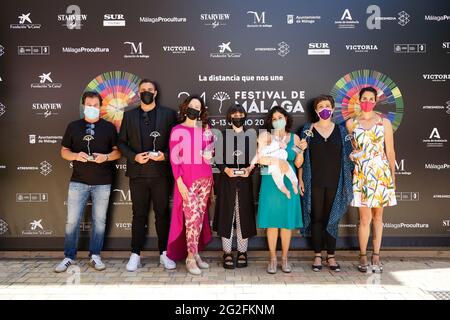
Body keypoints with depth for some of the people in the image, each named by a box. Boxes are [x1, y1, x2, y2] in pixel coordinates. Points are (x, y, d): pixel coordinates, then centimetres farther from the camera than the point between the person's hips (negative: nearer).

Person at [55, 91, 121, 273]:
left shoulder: (108, 127, 6)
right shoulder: (73, 126, 9)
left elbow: (118, 151, 5)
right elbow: (64, 151, 9)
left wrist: (106, 157, -15)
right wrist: (76, 156, -12)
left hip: (102, 182, 0)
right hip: (78, 181, 1)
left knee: (99, 220, 6)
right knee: (72, 220, 1)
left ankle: (95, 256, 18)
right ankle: (69, 257, 15)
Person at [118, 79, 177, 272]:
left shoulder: (168, 114, 5)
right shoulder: (129, 115, 10)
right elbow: (121, 142, 8)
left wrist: (165, 155, -13)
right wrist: (134, 156, -8)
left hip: (160, 173, -1)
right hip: (138, 173, 1)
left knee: (162, 214, 6)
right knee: (139, 215, 7)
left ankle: (164, 253, 17)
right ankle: (135, 254, 16)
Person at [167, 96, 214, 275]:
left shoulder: (205, 129, 12)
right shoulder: (177, 130, -1)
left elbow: (211, 150, 22)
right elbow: (174, 158, -6)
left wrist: (210, 154, -2)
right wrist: (179, 181, -14)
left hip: (205, 178, 5)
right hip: (187, 179, -4)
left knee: (200, 217, 7)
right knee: (192, 217, -7)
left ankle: (195, 253, 17)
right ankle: (191, 257, 3)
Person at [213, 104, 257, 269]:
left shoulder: (250, 135, 9)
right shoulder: (223, 135, 7)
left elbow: (255, 158, 8)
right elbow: (218, 159, 4)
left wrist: (249, 169, -10)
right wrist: (226, 169, -14)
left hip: (245, 180, 1)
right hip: (226, 180, 0)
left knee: (243, 214, 2)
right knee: (227, 214, 0)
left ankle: (242, 252, 12)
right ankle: (227, 253, 8)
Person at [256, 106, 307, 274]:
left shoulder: (294, 138, 9)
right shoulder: (265, 136, 2)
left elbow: (298, 164, 4)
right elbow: (260, 158, -11)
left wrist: (301, 150, -12)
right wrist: (278, 161, -18)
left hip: (288, 183, 2)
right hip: (270, 183, -2)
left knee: (287, 222, 4)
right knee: (272, 221, 1)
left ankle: (284, 258, 17)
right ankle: (273, 259, 13)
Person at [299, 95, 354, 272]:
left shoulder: (341, 130, 7)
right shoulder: (308, 130, 3)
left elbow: (347, 156, 8)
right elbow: (301, 156, 2)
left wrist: (349, 180, 2)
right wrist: (300, 179, -3)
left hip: (335, 182, 1)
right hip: (315, 182, -1)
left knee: (332, 218, 6)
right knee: (316, 218, 4)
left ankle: (331, 256, 17)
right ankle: (317, 255, 15)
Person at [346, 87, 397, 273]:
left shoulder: (385, 123, 7)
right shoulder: (351, 123, 7)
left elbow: (390, 151, 7)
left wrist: (392, 175, 5)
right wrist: (349, 172, 5)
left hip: (381, 173, 1)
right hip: (360, 174, -1)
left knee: (378, 216, 7)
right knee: (365, 218, -4)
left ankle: (376, 256, 18)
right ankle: (363, 256, 12)